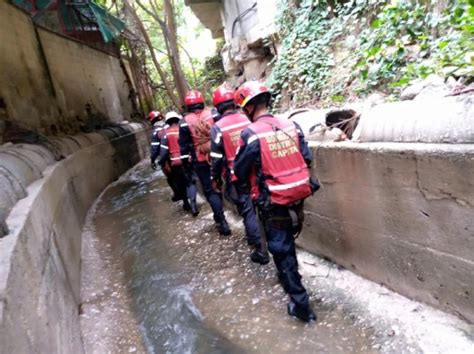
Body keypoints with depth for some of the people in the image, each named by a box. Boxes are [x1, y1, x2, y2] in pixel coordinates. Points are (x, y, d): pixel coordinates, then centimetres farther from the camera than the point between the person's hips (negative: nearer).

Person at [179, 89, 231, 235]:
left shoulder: (185, 122, -5)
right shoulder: (213, 114, 1)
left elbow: (184, 147, -4)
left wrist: (186, 167, 3)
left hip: (201, 161, -3)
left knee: (210, 190, 5)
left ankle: (221, 221, 4)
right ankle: (220, 216, 30)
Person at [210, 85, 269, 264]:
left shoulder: (218, 128, -12)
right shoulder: (248, 119, -2)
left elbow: (217, 157, -10)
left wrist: (215, 178, 4)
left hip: (236, 177, -4)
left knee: (247, 210, 3)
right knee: (253, 206, 21)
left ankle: (260, 250, 6)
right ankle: (252, 236, 41)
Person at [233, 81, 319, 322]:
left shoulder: (250, 134, -16)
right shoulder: (291, 125, 1)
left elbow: (240, 172, -8)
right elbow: (307, 159, 4)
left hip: (274, 203, -6)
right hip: (298, 197, 6)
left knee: (281, 251, 7)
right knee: (287, 243, 27)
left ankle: (301, 304, 12)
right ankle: (288, 274, 50)